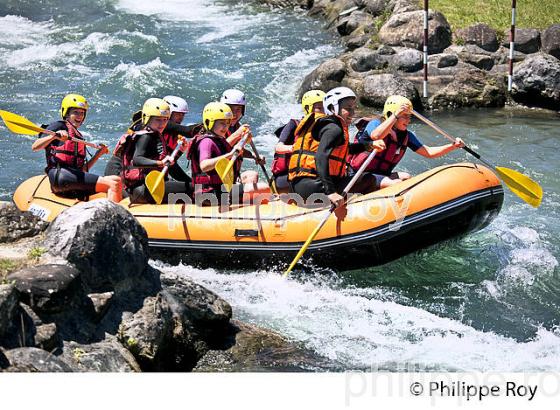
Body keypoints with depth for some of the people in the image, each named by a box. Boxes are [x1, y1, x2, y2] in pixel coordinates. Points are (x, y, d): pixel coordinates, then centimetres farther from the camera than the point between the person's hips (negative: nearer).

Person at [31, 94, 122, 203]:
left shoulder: (80, 138, 31)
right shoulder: (59, 126, 10)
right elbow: (35, 147, -4)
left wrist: (99, 153, 23)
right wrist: (54, 136, -18)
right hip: (60, 175, -7)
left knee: (116, 181, -15)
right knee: (113, 184, -24)